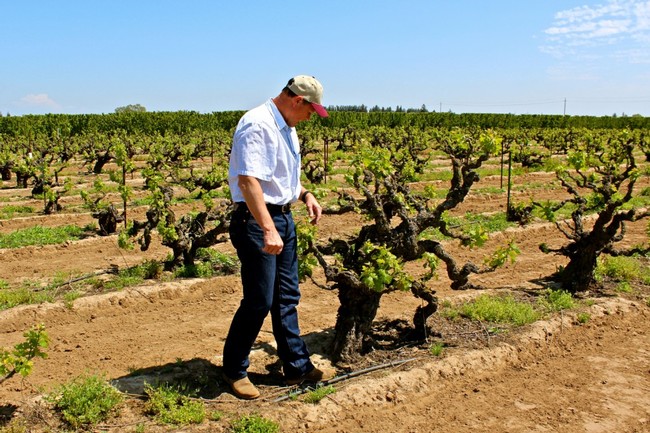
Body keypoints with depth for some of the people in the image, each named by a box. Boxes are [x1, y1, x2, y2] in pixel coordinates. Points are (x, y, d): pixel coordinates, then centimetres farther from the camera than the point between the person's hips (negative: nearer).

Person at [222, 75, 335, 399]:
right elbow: (248, 180, -29)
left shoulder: (286, 127, 14)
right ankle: (234, 371, 14)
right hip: (256, 222, -10)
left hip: (283, 218, 10)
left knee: (287, 299, 14)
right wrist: (268, 229, -37)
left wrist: (305, 195, 10)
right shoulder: (257, 125, -18)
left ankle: (297, 367, 25)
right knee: (259, 302, -4)